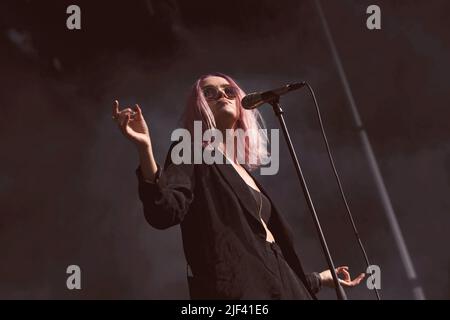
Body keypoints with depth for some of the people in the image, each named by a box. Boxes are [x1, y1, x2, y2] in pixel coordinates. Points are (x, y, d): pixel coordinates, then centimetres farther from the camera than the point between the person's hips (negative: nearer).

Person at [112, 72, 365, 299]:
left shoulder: (244, 172, 23)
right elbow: (164, 212, -16)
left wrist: (317, 279, 35)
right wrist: (145, 148, -30)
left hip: (282, 286, 7)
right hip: (237, 289, -7)